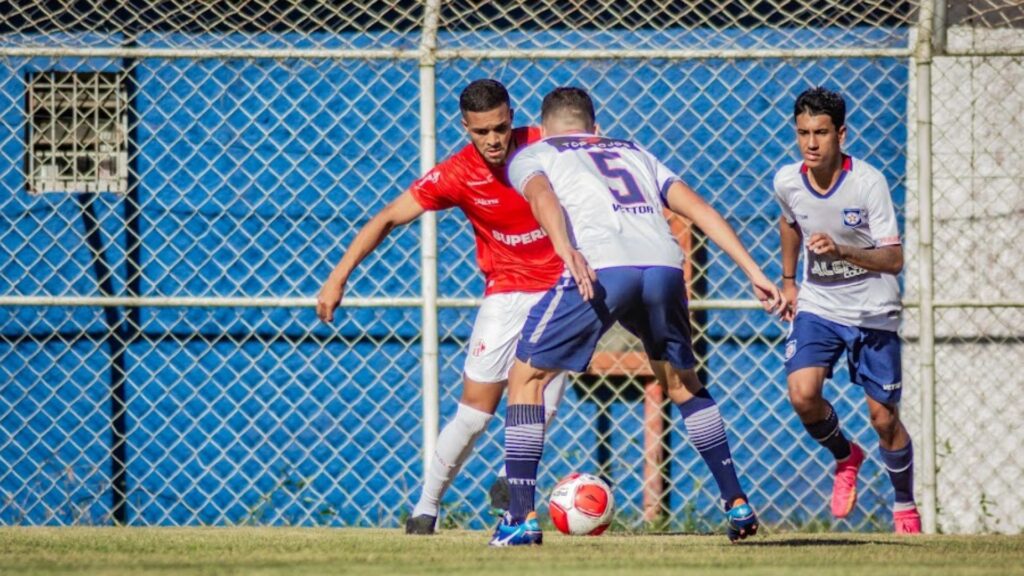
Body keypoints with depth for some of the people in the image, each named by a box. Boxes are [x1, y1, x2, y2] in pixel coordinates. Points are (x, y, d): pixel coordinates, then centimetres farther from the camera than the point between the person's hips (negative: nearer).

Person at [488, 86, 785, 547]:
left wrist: (567, 252, -19)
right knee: (683, 384, 27)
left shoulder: (531, 155, 24)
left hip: (600, 267, -4)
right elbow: (700, 210, 24)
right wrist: (755, 274, 18)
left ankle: (521, 517, 1)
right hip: (664, 265, 4)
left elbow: (542, 196, -1)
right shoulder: (634, 153, 36)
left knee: (526, 378, 11)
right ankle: (737, 505, 23)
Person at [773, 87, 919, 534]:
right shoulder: (788, 182, -8)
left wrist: (842, 252, -39)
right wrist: (788, 280, 18)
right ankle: (844, 457, 13)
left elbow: (894, 259, -25)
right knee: (802, 394, -19)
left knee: (883, 417, 0)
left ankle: (905, 506, 24)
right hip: (817, 306, 3)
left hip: (873, 312, -3)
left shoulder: (868, 182, -21)